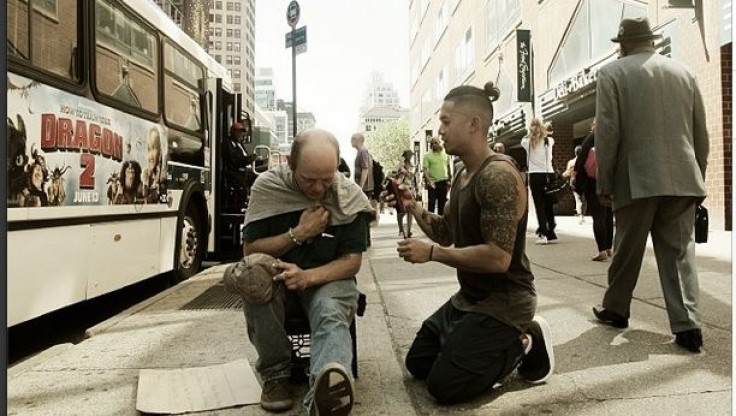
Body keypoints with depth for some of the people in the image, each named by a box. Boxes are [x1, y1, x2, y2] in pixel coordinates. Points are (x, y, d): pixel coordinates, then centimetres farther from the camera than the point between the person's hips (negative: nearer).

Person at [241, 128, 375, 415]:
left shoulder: (350, 197, -10)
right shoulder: (267, 186, -11)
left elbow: (352, 261, -9)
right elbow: (250, 251, -9)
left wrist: (308, 276, -27)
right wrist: (298, 234, -21)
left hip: (328, 279, 0)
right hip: (277, 276, 1)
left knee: (331, 316, -34)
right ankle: (275, 372, -19)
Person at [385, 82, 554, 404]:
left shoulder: (498, 175, -24)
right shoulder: (462, 175, 7)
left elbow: (498, 258, -30)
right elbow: (448, 234, 14)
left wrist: (431, 253, -25)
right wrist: (414, 209, -2)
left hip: (504, 302, -10)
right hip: (469, 297, 10)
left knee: (444, 386, -9)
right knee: (418, 363, 16)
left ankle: (522, 344, 5)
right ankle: (495, 350, 19)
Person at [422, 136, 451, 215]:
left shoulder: (445, 154, 7)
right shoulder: (428, 155, -5)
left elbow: (448, 167, 15)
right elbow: (425, 170, -10)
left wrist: (449, 180, 10)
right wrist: (429, 181, -23)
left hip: (443, 182, 4)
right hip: (433, 182, -4)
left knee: (442, 202, 11)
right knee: (431, 203, -2)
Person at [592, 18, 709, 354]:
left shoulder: (612, 73, -2)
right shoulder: (683, 72, 12)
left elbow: (607, 133, -9)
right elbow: (701, 134, 13)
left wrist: (604, 183, -3)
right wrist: (697, 177, 21)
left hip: (637, 179, -4)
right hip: (681, 178, 4)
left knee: (627, 250, 9)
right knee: (679, 251, 6)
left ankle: (615, 310, 25)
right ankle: (688, 325, 1)